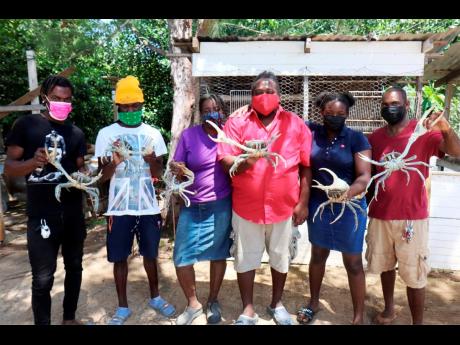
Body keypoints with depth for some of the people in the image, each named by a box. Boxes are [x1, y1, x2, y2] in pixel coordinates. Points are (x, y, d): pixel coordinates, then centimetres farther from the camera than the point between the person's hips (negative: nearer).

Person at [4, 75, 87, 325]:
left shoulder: (76, 133, 9)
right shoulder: (26, 125, -2)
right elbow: (9, 167, -4)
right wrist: (33, 162, -25)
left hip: (73, 214, 4)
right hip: (41, 216, -4)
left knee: (74, 268, 14)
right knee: (43, 278, 1)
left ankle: (69, 319, 32)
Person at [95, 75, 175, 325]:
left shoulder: (153, 134, 1)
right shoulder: (106, 134, -3)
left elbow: (157, 174, 0)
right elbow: (103, 176, -2)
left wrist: (151, 159, -21)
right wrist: (114, 162, -23)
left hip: (148, 206, 1)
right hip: (119, 207, -1)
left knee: (150, 253, 15)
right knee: (120, 257, 9)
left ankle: (155, 297, 37)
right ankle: (122, 307, 28)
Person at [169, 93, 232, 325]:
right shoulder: (188, 136, -5)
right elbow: (178, 170, -2)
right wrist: (177, 171, -23)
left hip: (221, 206, 0)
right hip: (192, 206, 0)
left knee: (218, 254, 12)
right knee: (181, 259, 1)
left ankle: (213, 301, 35)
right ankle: (192, 304, 27)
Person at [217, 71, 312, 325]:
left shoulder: (296, 124, 0)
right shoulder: (237, 122, -2)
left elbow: (306, 167, 1)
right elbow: (224, 161, -7)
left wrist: (303, 203, -2)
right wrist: (245, 161, -28)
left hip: (284, 207, 1)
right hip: (246, 206, 0)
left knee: (281, 258, 17)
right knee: (245, 259, 11)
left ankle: (276, 304, 41)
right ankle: (248, 310, 31)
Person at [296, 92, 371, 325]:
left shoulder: (357, 139, -9)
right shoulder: (311, 132, -4)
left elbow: (364, 177, -15)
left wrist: (348, 193, -35)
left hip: (349, 208, -2)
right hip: (318, 205, 3)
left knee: (353, 262, 9)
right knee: (318, 255, 18)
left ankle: (359, 316, 26)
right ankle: (313, 303, 38)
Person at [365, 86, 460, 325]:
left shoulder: (424, 132, -7)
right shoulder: (375, 137, 3)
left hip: (411, 217, -4)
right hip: (379, 214, 4)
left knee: (414, 275, 4)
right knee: (384, 265, 18)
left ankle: (417, 322, 21)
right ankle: (389, 309, 38)